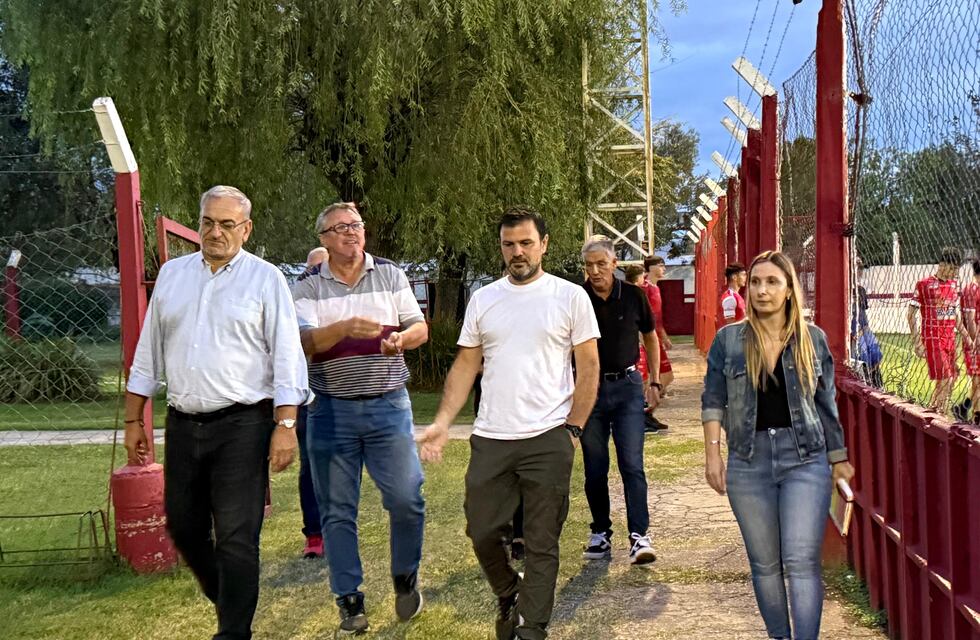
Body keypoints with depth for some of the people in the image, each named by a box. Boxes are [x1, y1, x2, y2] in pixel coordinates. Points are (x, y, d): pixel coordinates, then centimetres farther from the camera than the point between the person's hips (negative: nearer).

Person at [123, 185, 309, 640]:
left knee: (236, 537, -5)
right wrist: (133, 420, 13)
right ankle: (228, 601, 36)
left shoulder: (265, 279, -2)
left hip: (242, 424, -5)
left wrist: (285, 425, -13)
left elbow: (286, 357, -5)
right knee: (183, 527, 14)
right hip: (183, 425, 5)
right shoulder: (172, 274, 11)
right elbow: (149, 352, 15)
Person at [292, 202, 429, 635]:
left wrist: (401, 339, -14)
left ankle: (405, 579, 20)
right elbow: (305, 342, -11)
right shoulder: (307, 288, 2)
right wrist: (346, 328, -29)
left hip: (388, 404, 1)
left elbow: (420, 328, 9)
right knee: (337, 511, 4)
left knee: (406, 498, -6)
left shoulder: (391, 275, 7)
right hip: (331, 409, 0)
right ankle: (349, 601, 16)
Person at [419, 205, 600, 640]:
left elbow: (589, 368, 0)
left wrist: (573, 429, -6)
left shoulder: (570, 297, 0)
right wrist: (442, 422, -1)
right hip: (490, 439, 3)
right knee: (481, 531, 9)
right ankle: (508, 594, 36)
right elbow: (465, 365, 10)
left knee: (541, 544, 3)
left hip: (548, 440, -3)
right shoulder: (482, 299, 9)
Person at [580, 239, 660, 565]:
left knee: (632, 464, -7)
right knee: (595, 468, 7)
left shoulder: (634, 296, -1)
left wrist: (654, 382, 10)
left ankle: (639, 535, -7)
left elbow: (650, 338, 14)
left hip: (627, 385, 0)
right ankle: (601, 533, 20)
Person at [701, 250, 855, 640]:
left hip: (805, 460, -1)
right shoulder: (728, 340, 3)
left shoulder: (812, 340, 4)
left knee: (802, 561, -9)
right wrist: (712, 452, -5)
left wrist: (839, 459, 10)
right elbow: (714, 400, 3)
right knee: (764, 563, 9)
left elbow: (826, 405, 9)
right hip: (748, 462, 1)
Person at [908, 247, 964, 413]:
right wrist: (917, 343, -11)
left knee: (952, 378, 4)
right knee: (945, 379, -13)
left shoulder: (955, 284, 12)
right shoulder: (924, 284, -7)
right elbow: (911, 314, -6)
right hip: (932, 338, -6)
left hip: (950, 338, 6)